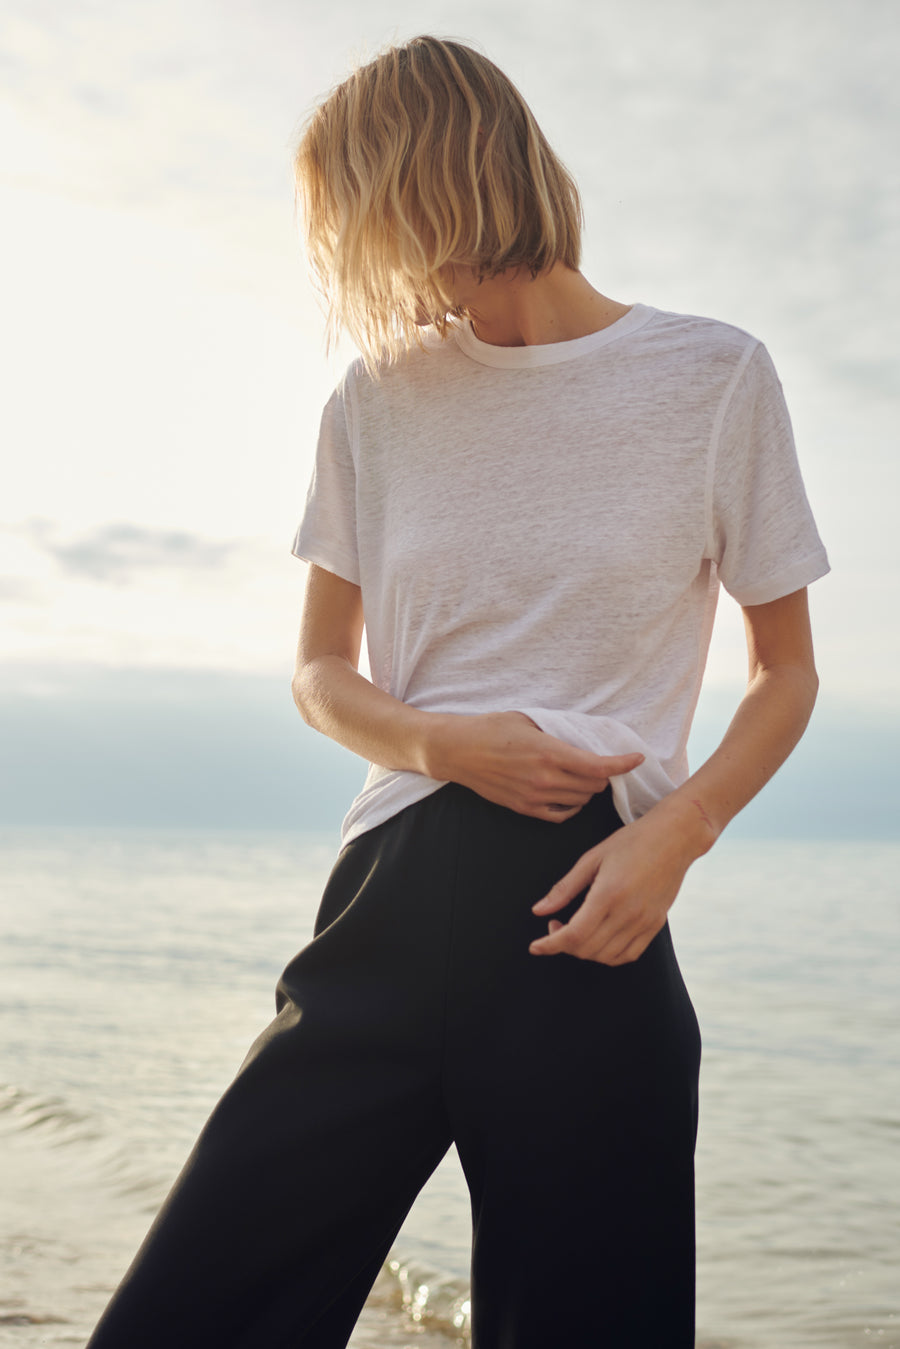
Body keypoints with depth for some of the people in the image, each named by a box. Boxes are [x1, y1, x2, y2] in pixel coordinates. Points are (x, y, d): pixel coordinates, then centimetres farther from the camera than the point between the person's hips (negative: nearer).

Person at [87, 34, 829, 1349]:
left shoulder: (713, 375, 3)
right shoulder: (378, 397, 11)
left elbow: (786, 672, 9)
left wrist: (678, 834, -10)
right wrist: (441, 742, -4)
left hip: (591, 914, -2)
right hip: (389, 907, 3)